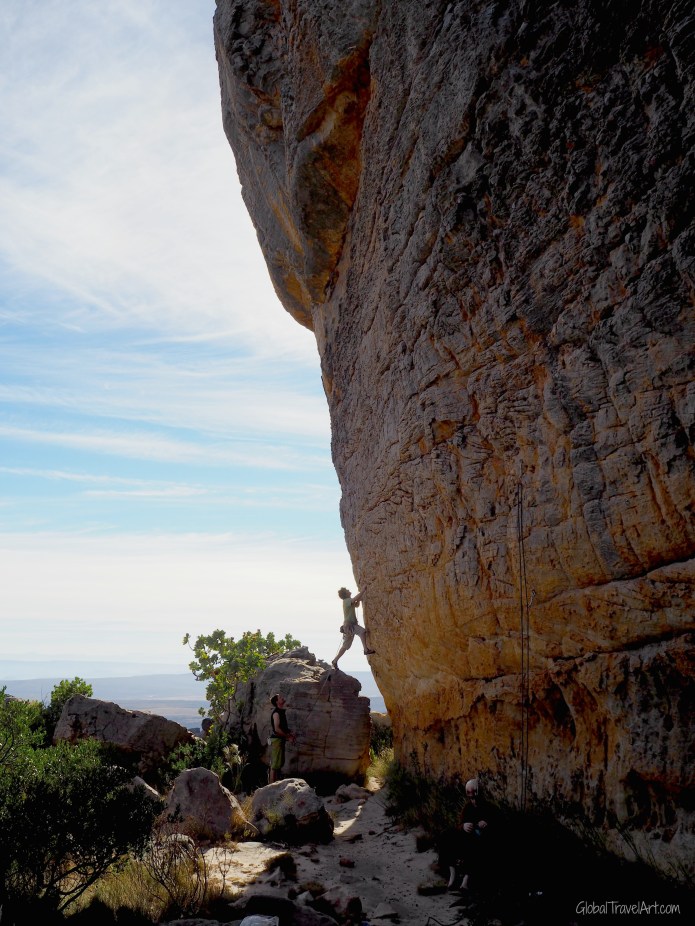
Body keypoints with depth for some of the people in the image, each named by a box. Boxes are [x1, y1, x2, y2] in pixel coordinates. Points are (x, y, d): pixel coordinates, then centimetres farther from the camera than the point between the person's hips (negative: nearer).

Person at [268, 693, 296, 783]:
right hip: (276, 739, -10)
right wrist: (288, 737, -15)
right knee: (275, 765, -7)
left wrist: (291, 733, 8)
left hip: (281, 740, 10)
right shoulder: (276, 712, -14)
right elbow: (277, 729, -21)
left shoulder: (281, 712, 15)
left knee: (279, 764, 14)